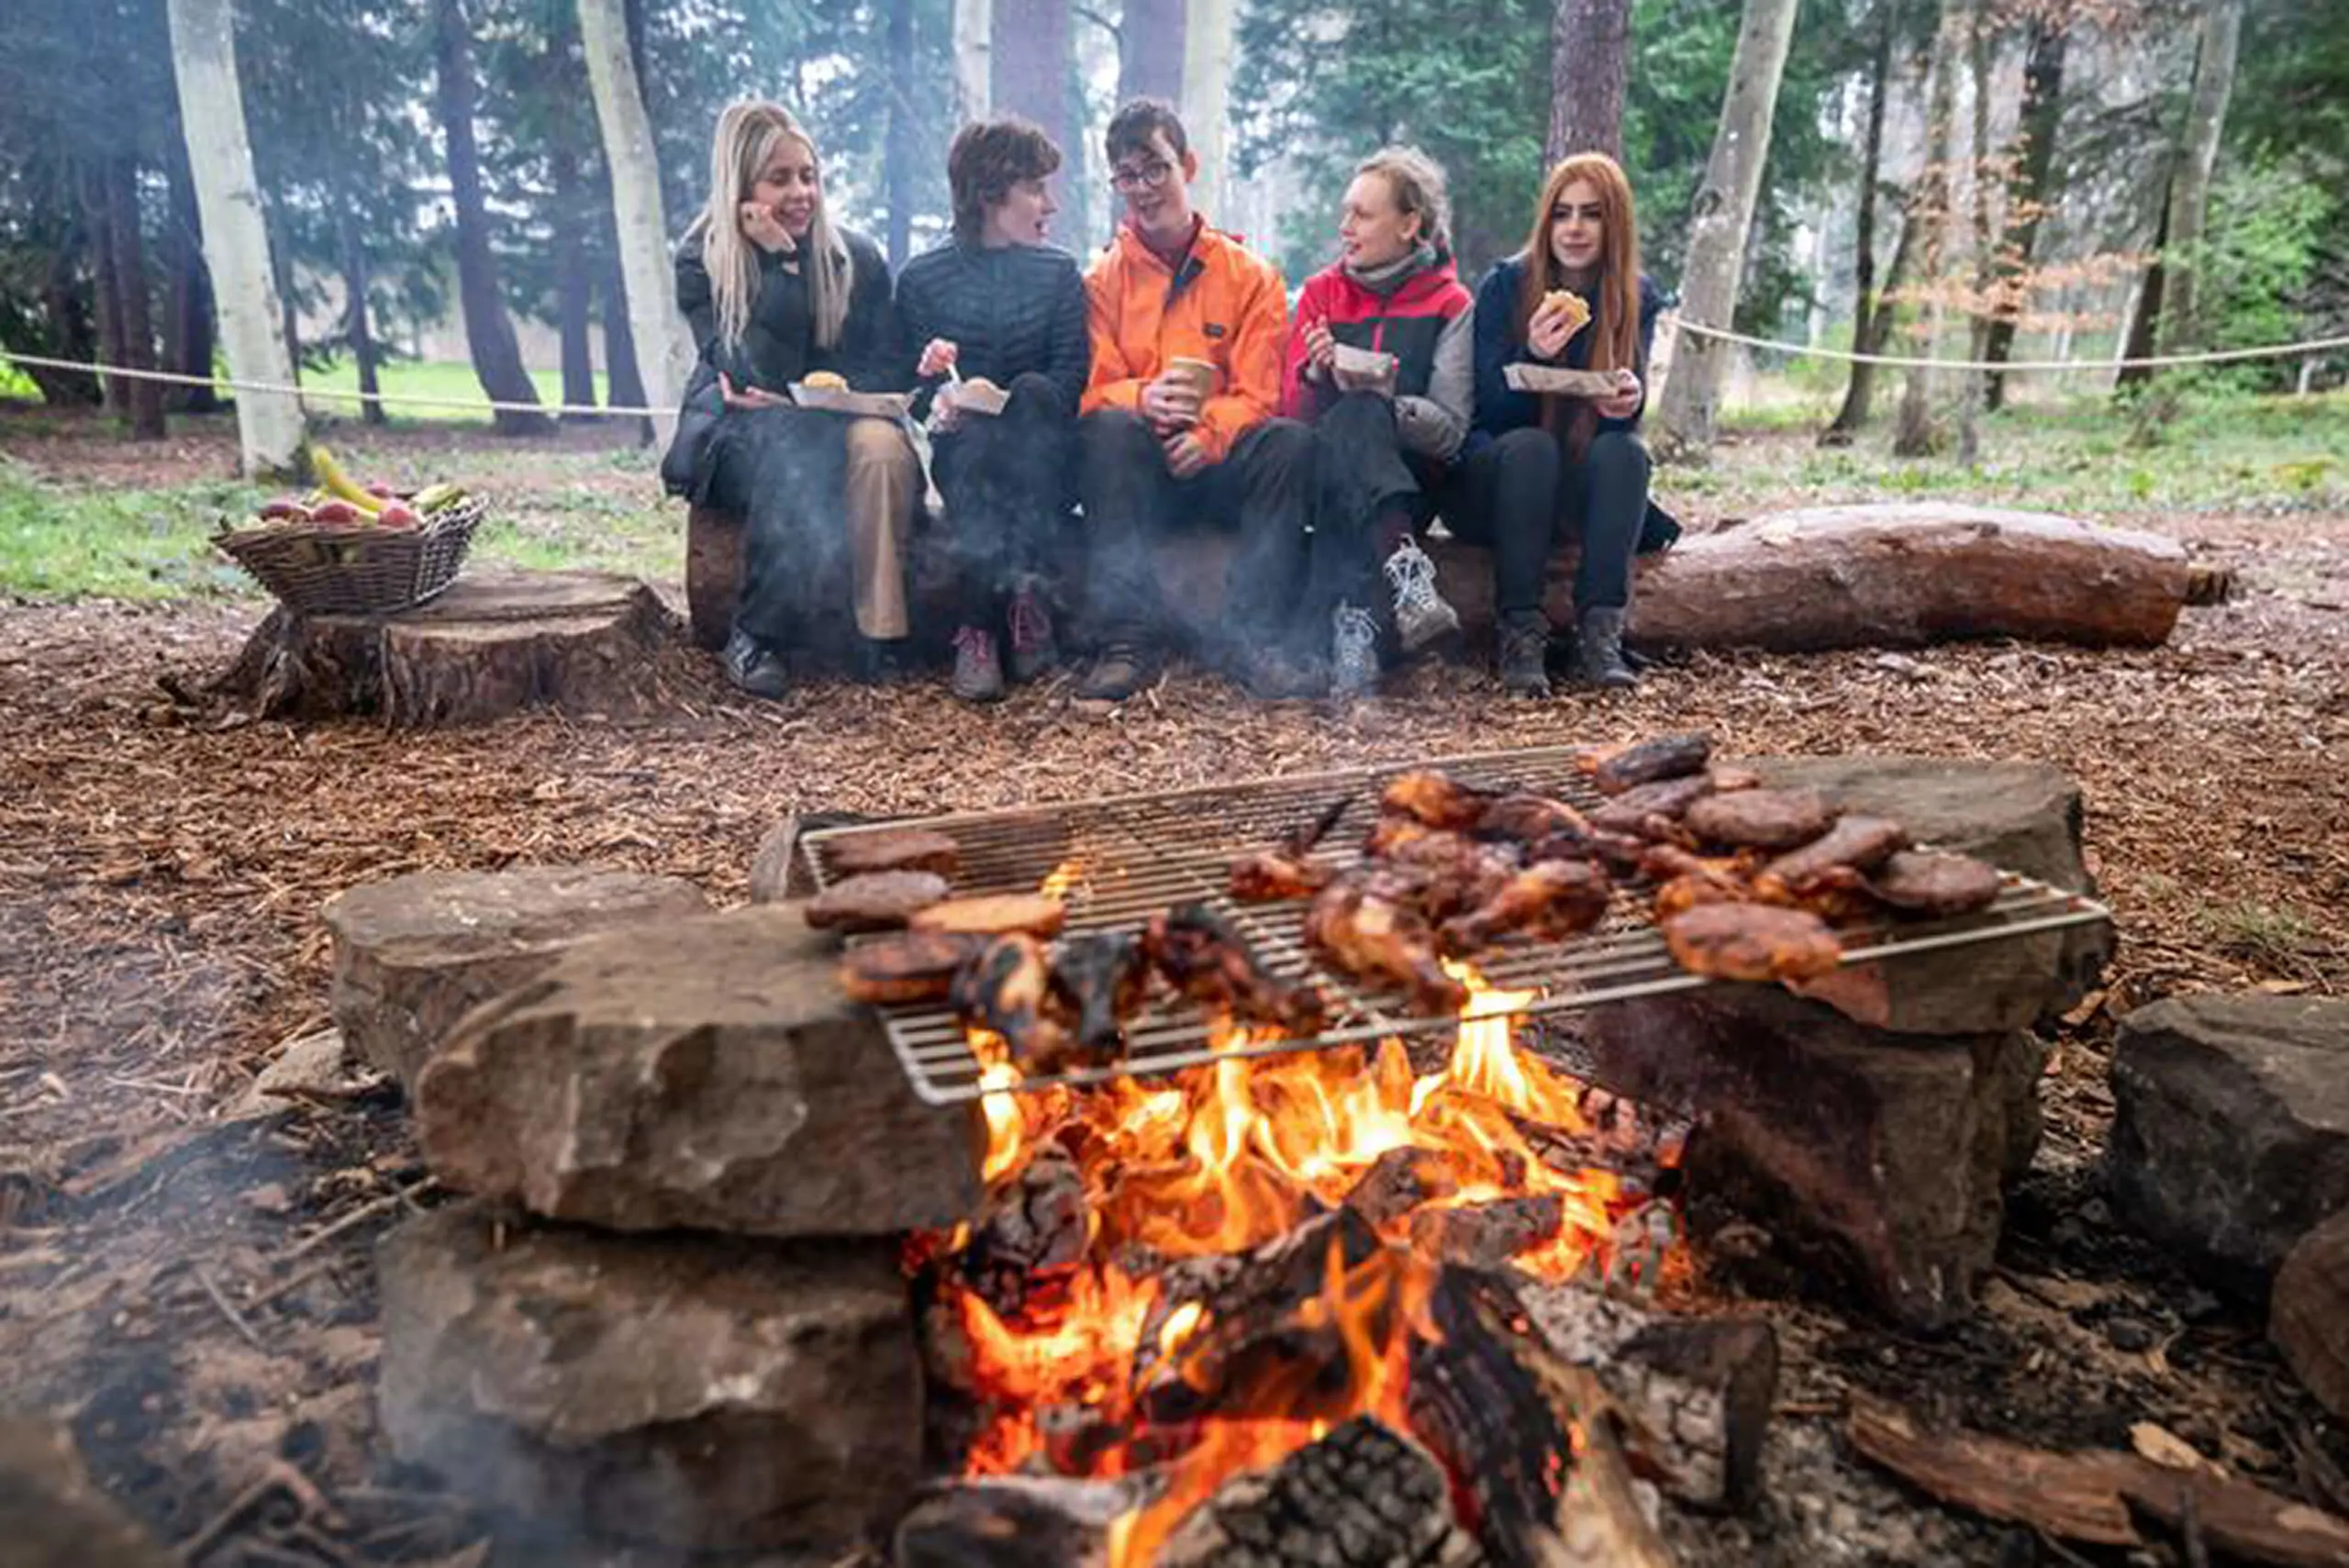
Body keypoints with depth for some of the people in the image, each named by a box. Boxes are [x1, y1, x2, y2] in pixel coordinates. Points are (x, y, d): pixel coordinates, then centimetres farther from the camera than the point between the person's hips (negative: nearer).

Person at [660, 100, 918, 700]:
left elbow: (888, 370, 1)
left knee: (881, 443, -34)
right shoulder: (700, 262, -2)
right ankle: (755, 637, -26)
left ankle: (882, 637, -32)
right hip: (736, 440, -2)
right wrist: (781, 262, -20)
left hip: (837, 423, 2)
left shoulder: (856, 257, 5)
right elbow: (757, 373, -16)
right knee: (788, 448, -38)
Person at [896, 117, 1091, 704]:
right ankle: (977, 628, -35)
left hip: (1040, 463, 1)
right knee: (969, 442, -35)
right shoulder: (921, 279, 7)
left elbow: (1072, 377, -1)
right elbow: (913, 388, 3)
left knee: (1034, 391, -32)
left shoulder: (1058, 272, 10)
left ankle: (1021, 577, -33)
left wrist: (1015, 405, -21)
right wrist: (936, 395, -22)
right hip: (963, 455, 0)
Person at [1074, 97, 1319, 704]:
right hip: (1139, 473, 0)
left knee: (1292, 442, -29)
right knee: (1107, 430, -32)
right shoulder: (1102, 280, 11)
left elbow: (1257, 396, 0)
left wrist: (1208, 436, -23)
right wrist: (1143, 399, -25)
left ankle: (1251, 635, -28)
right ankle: (1126, 640, -35)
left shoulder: (1250, 274, 8)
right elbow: (1093, 390, 0)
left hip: (1219, 467, 0)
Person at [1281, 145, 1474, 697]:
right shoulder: (1320, 292, 12)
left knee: (1361, 413, -35)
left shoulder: (1450, 304, 5)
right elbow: (1292, 415, 7)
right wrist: (1316, 378, -15)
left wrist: (1387, 399, -21)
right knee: (1356, 418, -32)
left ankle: (1349, 625, -50)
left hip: (1410, 476, -1)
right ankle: (1403, 564, -53)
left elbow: (1451, 429, -3)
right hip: (1323, 470, 1)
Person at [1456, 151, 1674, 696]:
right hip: (1493, 479, -2)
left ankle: (1601, 632, -33)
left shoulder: (1637, 298, 1)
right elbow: (1490, 412, -12)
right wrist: (1532, 356, -32)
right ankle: (1520, 633, -36)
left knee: (1624, 450, -27)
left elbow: (1624, 414, -3)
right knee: (1530, 447, -33)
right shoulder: (1505, 284, -7)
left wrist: (1630, 400, -28)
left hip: (1578, 488, 3)